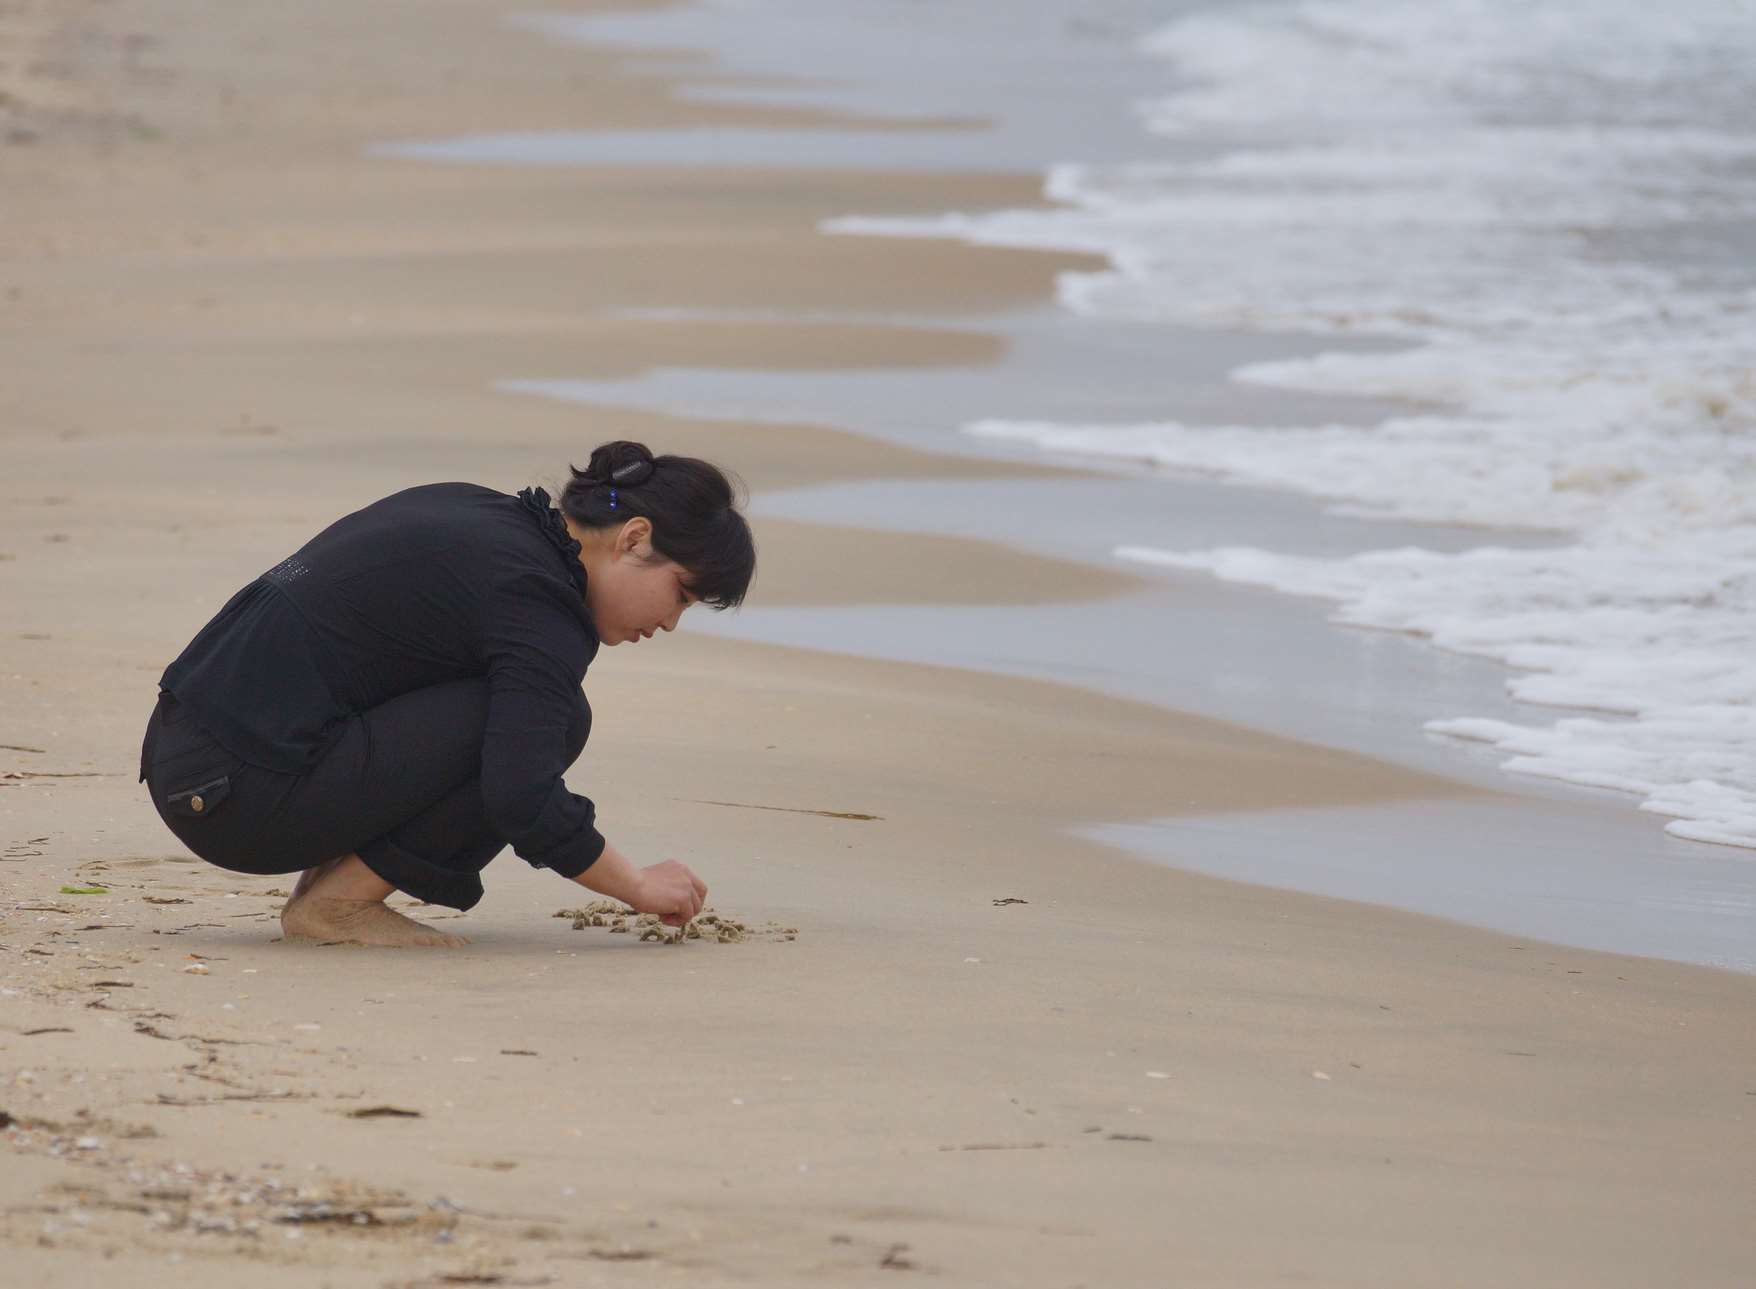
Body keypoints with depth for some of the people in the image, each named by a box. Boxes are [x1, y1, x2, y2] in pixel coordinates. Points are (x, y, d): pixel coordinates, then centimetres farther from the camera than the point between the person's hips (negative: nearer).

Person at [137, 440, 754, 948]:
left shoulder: (475, 512, 15)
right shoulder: (538, 602, -13)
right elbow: (523, 800, -22)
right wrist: (639, 886, -7)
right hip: (245, 800, -10)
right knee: (552, 717, -12)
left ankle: (325, 878, 9)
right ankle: (340, 900, -7)